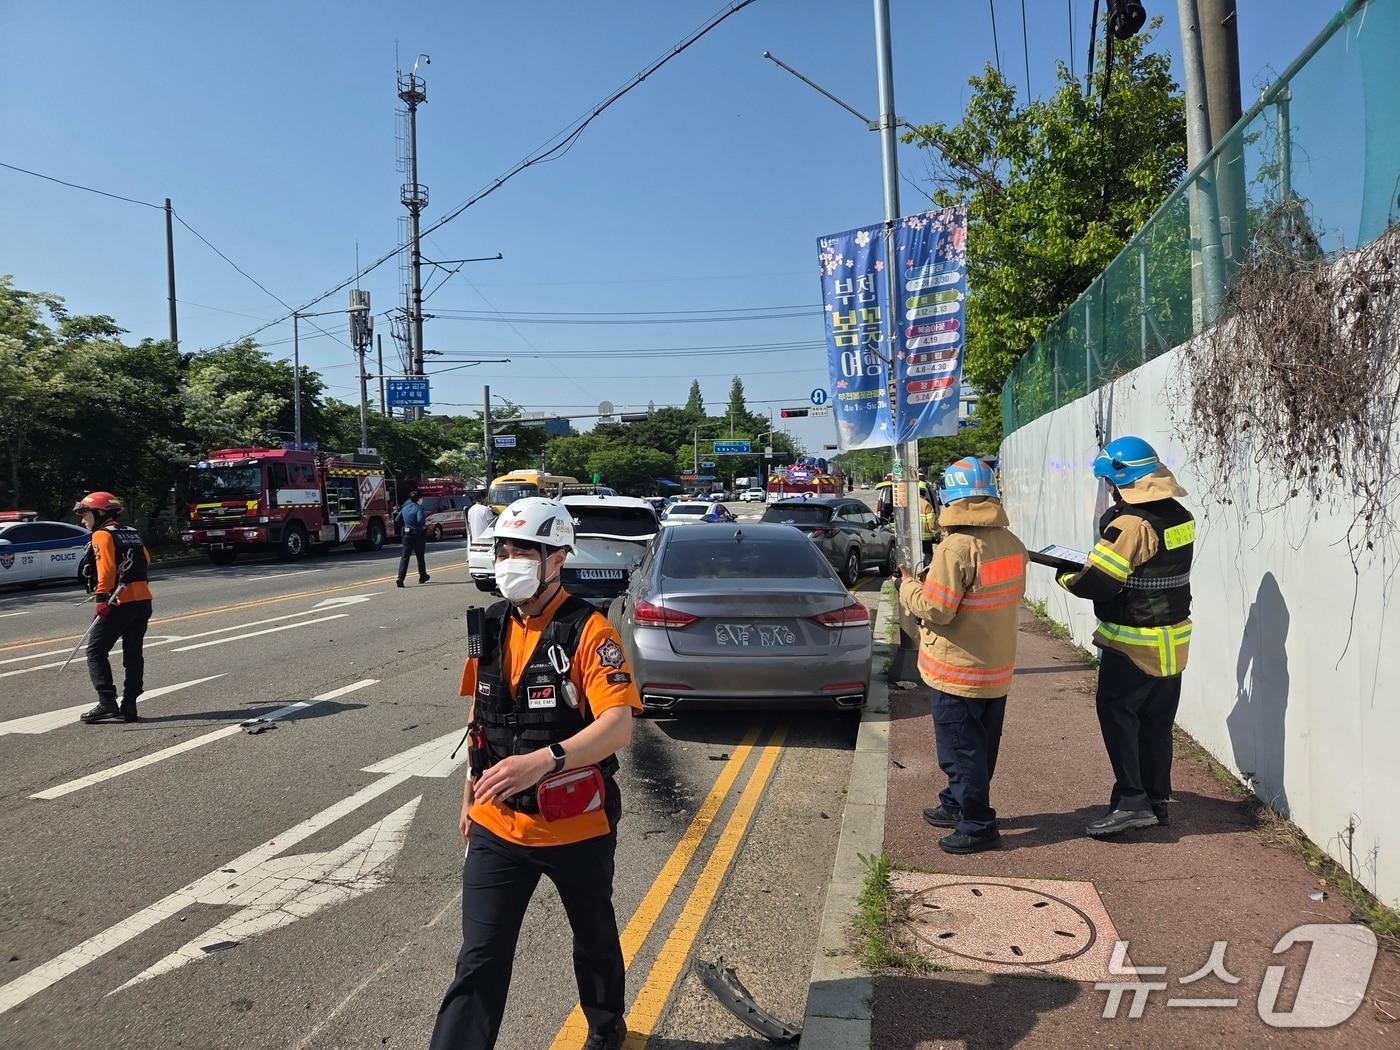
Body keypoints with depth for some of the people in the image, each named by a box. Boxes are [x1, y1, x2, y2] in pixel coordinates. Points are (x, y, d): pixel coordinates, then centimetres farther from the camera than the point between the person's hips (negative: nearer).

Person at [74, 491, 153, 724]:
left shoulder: (102, 535, -6)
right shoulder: (131, 533, 18)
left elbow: (106, 568, -18)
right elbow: (146, 561, 23)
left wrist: (101, 597, -23)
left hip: (119, 603, -8)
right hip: (143, 600, 8)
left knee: (96, 652, 0)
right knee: (133, 654, 11)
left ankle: (107, 704, -8)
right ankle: (129, 706, 13)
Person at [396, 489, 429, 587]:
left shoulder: (404, 508, 7)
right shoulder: (418, 508, -12)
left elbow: (398, 520, 13)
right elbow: (420, 520, -26)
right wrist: (425, 523, -7)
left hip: (407, 534, 4)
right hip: (418, 535, -4)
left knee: (404, 557, -1)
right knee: (420, 556, 14)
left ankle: (400, 579, -15)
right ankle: (423, 576, 29)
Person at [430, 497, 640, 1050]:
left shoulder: (588, 630, -18)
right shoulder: (490, 626, 0)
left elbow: (618, 726, -28)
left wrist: (541, 762, -41)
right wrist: (472, 791, 18)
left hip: (577, 828, -3)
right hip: (497, 827, 3)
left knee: (594, 939, 22)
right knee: (479, 961, 1)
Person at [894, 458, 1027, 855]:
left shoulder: (957, 547, -25)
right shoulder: (1011, 543, 1)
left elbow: (934, 609, -24)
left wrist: (909, 586, -4)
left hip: (958, 671, -8)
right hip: (997, 668, 8)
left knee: (961, 750, 4)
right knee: (979, 746, 19)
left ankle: (977, 825, 12)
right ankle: (956, 804, 35)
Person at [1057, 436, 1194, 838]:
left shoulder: (1131, 523, -21)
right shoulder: (1181, 517, 6)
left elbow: (1097, 582, -22)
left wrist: (1065, 576, -4)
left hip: (1133, 643, -8)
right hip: (1173, 638, 8)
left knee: (1117, 714, 1)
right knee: (1157, 722, 15)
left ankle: (1130, 800, -1)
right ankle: (1156, 800, 23)